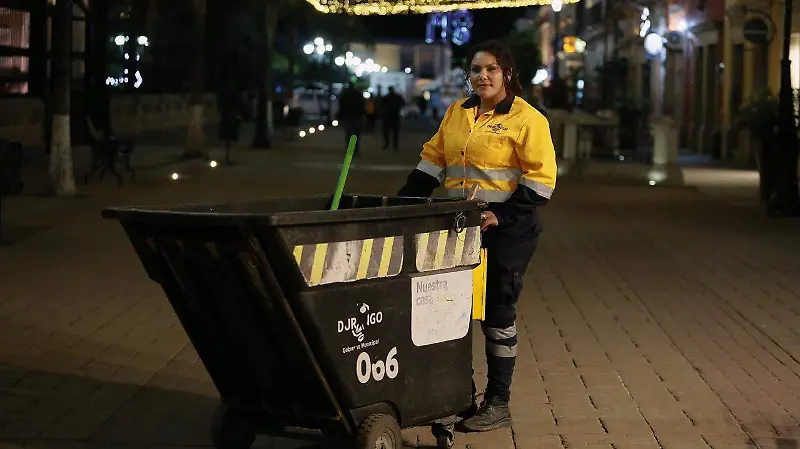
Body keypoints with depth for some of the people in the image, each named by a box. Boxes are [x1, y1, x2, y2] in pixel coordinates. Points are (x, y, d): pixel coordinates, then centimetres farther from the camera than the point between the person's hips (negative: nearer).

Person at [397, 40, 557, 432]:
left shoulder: (527, 119, -8)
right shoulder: (456, 113, 12)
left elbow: (540, 182, -12)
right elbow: (432, 162, 16)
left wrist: (502, 216, -20)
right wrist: (404, 202, 6)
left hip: (507, 229, -6)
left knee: (497, 312, 2)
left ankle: (497, 402, 14)